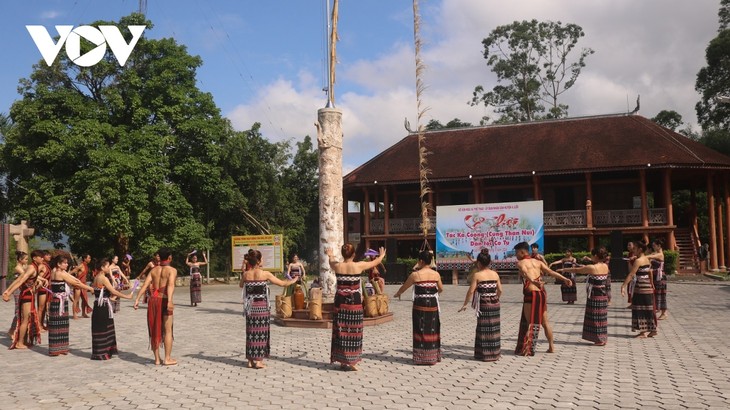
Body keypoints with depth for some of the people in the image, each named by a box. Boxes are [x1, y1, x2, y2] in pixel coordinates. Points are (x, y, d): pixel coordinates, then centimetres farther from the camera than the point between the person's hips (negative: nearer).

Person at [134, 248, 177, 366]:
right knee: (168, 330, 4)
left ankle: (157, 358, 18)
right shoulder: (172, 270, -3)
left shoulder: (154, 270, 13)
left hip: (153, 300, 5)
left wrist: (137, 299, -3)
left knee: (155, 330, 12)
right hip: (164, 300, -5)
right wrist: (170, 301, -32)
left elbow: (145, 285, 2)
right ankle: (167, 358, 5)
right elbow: (170, 285, -20)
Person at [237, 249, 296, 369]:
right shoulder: (265, 274, -12)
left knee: (251, 332, 11)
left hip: (250, 307, 4)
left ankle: (251, 360, 17)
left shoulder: (245, 274, -1)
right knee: (261, 333, 4)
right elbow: (282, 283, -5)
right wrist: (293, 281, 14)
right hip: (262, 307, -4)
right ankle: (258, 361, 5)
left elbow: (240, 285, 21)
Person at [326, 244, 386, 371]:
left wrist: (330, 255, 47)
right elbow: (376, 262, 8)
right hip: (354, 302, -2)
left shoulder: (337, 266, -4)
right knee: (353, 332, 5)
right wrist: (382, 255, 30)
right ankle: (351, 362, 8)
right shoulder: (359, 266, -10)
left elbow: (331, 262, 23)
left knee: (340, 331, 9)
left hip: (340, 302, 3)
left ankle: (342, 361, 15)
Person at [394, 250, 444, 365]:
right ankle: (432, 357, 18)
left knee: (420, 330, 5)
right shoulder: (436, 274, 0)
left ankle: (421, 357, 8)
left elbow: (404, 286, 6)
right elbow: (441, 289, 14)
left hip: (420, 305, -3)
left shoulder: (415, 275, -8)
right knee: (432, 330, 11)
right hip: (432, 305, 3)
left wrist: (397, 294, 26)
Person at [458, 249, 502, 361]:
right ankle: (495, 353, 20)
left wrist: (465, 304, 0)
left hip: (484, 305, -5)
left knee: (483, 329, 4)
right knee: (494, 329, 12)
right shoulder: (495, 274, 4)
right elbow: (500, 290, 8)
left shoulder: (477, 275, -10)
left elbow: (471, 291, -9)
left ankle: (484, 354, 9)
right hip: (495, 303, 5)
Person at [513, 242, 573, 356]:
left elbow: (525, 273, -23)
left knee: (529, 322, -2)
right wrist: (565, 279, -1)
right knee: (544, 322, 16)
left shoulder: (520, 263, -1)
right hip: (542, 293, 6)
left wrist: (533, 282, -41)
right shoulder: (537, 262, 17)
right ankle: (551, 347, 23)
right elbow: (551, 272, 5)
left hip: (531, 294, -6)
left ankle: (526, 350, -3)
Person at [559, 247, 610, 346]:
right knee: (601, 317, 15)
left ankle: (600, 339, 7)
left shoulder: (592, 268, -16)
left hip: (594, 296, -7)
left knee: (595, 317, 2)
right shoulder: (605, 266, 3)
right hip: (604, 295, 7)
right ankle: (603, 338, 21)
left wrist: (564, 269, 6)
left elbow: (576, 270, -6)